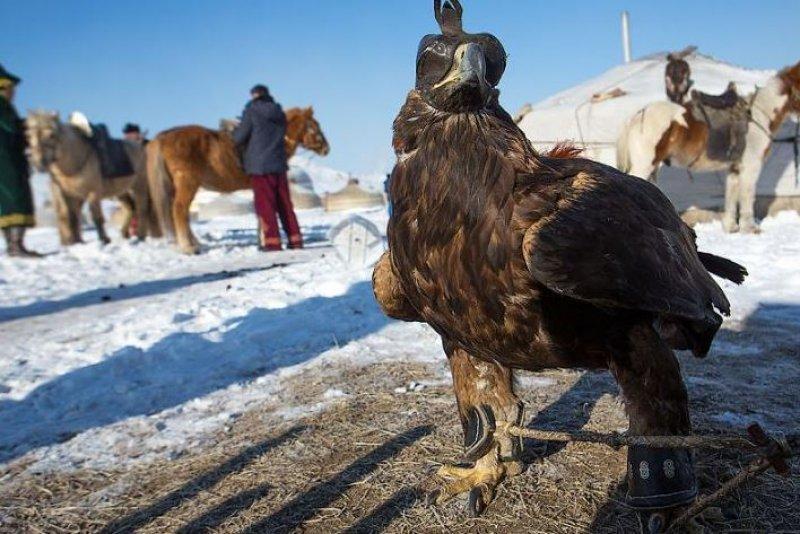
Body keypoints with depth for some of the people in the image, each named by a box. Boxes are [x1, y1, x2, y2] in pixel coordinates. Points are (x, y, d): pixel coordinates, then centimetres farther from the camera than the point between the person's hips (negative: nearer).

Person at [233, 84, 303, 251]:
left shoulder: (251, 111, -6)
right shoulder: (280, 113, 12)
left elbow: (239, 139, -5)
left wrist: (235, 130, 18)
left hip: (259, 164, -5)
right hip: (279, 163, 6)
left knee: (265, 204, -2)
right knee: (285, 203, 10)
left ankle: (272, 242, -4)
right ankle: (295, 239, 13)